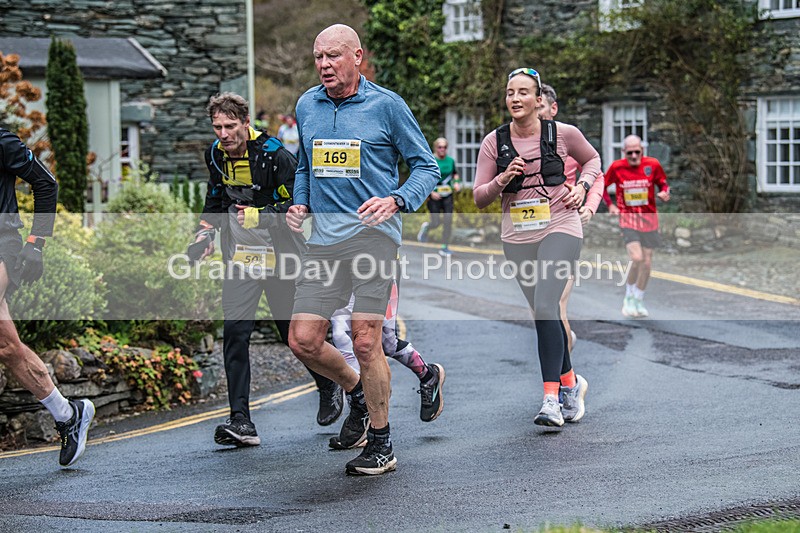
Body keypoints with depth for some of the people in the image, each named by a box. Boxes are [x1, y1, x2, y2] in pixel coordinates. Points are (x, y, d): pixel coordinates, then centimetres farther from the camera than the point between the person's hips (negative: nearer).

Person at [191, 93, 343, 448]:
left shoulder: (274, 155, -16)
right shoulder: (216, 156, 3)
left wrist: (260, 216, -26)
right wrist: (206, 233, 5)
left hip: (280, 258, -4)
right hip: (240, 259, 4)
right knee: (235, 335, -10)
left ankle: (329, 389, 38)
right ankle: (241, 422, -11)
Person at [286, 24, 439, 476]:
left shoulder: (386, 105, -1)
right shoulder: (306, 106, 14)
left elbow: (427, 167, 2)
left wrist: (395, 200, -16)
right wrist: (300, 203, 10)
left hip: (373, 231, -5)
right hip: (324, 237, 5)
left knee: (365, 342, -9)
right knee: (304, 342, 0)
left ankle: (382, 445, 7)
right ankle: (357, 393, 30)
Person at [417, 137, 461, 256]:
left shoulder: (451, 161, 5)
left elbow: (455, 174, 22)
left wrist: (457, 183, 2)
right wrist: (431, 192, -18)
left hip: (447, 196, 4)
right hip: (434, 196, -4)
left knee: (448, 221, -8)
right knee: (436, 223, -3)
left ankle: (444, 247, 2)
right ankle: (426, 227, 35)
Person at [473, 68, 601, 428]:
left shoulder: (563, 134, -4)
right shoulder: (494, 142, 0)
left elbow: (592, 158, 17)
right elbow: (479, 198, 3)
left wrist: (582, 186, 0)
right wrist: (501, 180, -15)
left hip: (559, 228, -4)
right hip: (517, 236, 4)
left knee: (545, 307, -19)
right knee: (544, 313, 12)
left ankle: (551, 399, -19)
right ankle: (570, 382, 34)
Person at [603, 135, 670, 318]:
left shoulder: (653, 165, -4)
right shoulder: (616, 167, -5)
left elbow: (663, 183, 10)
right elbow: (602, 185, 10)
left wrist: (664, 193, -12)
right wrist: (610, 205, 0)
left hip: (649, 219, 2)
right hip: (627, 218, -2)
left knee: (647, 263, 5)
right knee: (636, 258, -19)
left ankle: (638, 302, 23)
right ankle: (629, 297, 3)